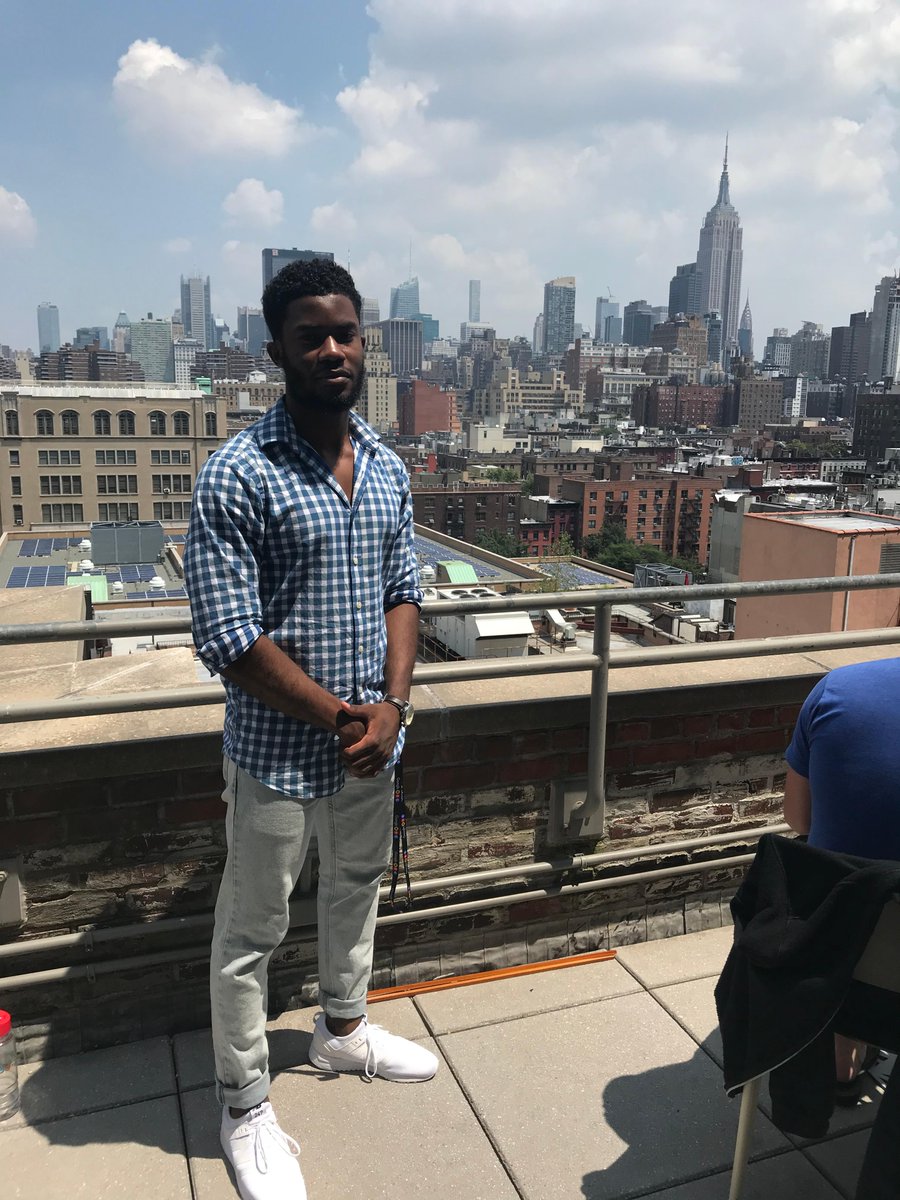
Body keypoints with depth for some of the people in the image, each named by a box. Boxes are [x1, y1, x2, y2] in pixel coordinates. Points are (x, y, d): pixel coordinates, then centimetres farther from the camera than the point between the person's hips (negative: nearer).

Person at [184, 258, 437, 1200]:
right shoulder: (238, 476, -19)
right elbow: (228, 641, -21)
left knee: (357, 889, 25)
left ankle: (342, 1029, 51)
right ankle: (244, 1105, 35)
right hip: (278, 751, -6)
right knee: (252, 931, 12)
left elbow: (401, 593, 6)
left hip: (371, 739, 7)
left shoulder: (386, 468, 1)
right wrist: (340, 718, -16)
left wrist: (392, 705, -9)